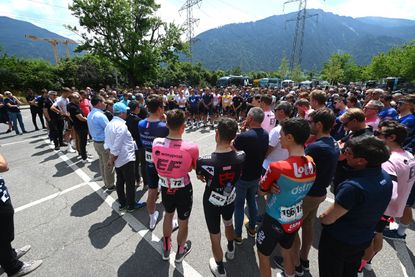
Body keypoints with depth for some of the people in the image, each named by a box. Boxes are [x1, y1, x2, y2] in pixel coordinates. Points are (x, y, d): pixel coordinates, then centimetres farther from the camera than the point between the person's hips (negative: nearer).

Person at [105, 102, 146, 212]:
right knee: (130, 183, 7)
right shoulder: (122, 126, -22)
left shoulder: (109, 125, 5)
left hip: (117, 159, 9)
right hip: (126, 159, -9)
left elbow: (107, 143, 7)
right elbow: (117, 147, -22)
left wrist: (111, 158, 9)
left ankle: (122, 203, 34)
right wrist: (112, 160, -10)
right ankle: (131, 205, 21)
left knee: (120, 181, 19)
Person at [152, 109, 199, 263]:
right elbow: (192, 168, -8)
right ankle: (180, 251, 49)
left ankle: (166, 249, 53)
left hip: (165, 187, 4)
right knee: (183, 221, 23)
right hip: (183, 189, -3)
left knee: (168, 214, 31)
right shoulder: (191, 148, -27)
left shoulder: (156, 142, -17)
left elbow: (157, 164, 0)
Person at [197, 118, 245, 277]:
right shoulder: (241, 157, -24)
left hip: (212, 202, -3)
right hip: (230, 199, 4)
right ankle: (230, 250, 62)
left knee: (215, 237, 21)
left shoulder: (204, 161, -33)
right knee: (229, 224, 34)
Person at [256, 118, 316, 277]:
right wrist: (276, 185, -10)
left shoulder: (277, 167, -32)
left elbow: (261, 191, -16)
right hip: (296, 220, 6)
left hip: (275, 221, -5)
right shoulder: (312, 164, -12)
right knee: (287, 251, 31)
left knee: (263, 255, 19)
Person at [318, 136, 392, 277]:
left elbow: (327, 219, -28)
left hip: (339, 241, -7)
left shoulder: (354, 186, -37)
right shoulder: (385, 177, -10)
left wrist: (322, 216, -7)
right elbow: (371, 207, 5)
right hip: (364, 239, 7)